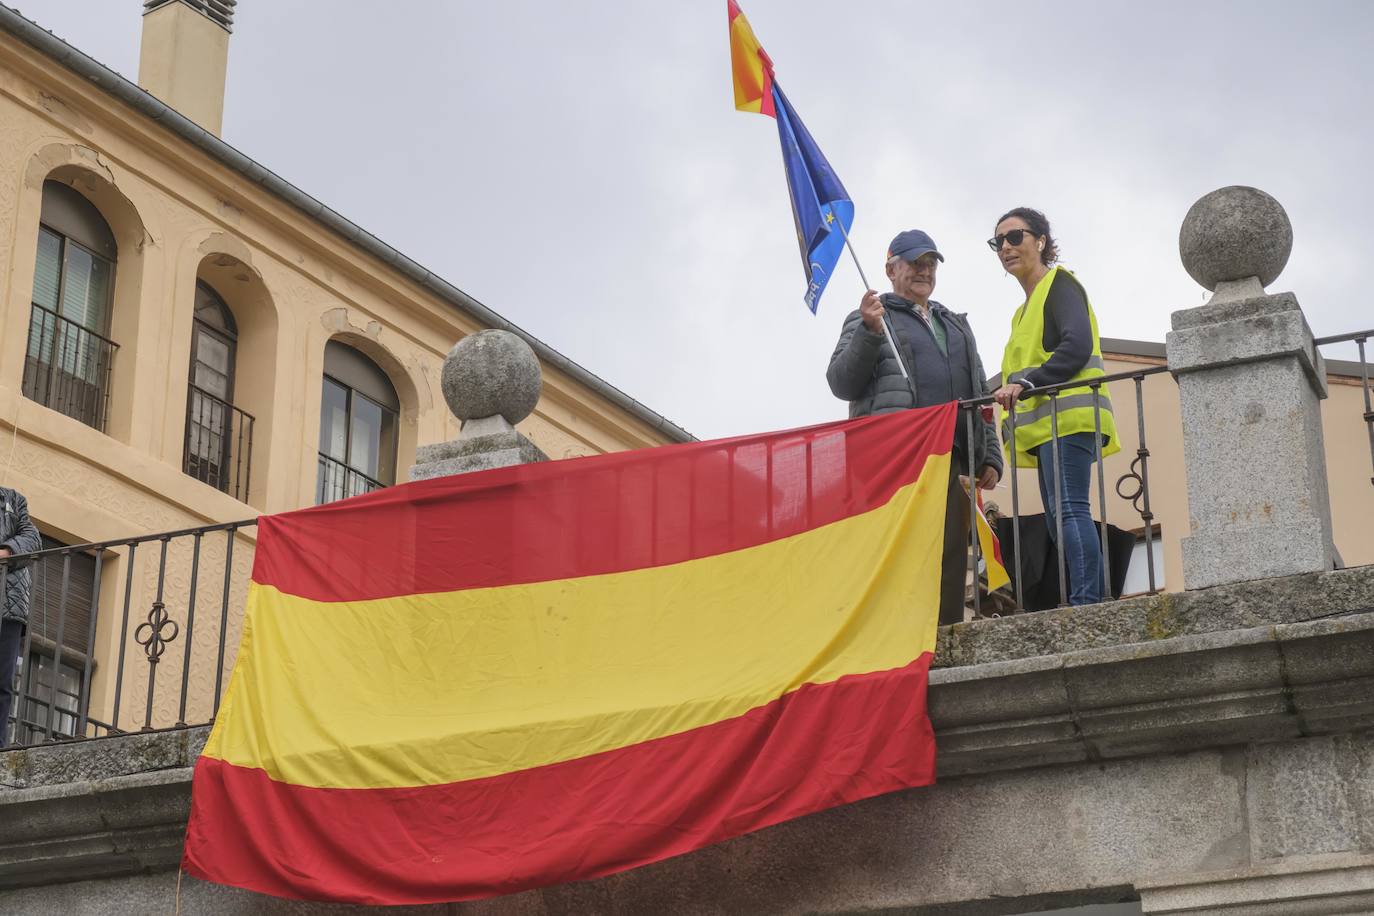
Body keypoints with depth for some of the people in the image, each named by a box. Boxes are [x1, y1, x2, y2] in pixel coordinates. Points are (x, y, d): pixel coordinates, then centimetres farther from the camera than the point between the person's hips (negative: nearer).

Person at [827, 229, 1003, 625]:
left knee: (950, 560, -2)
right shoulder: (868, 318, 13)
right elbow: (841, 383, 0)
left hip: (952, 459, 5)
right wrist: (869, 332, -14)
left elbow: (981, 395, 27)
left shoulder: (956, 325, 29)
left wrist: (991, 457, 15)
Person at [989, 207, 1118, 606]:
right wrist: (1013, 395, 14)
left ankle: (1087, 604, -27)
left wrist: (1026, 385, -21)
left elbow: (1078, 345, -15)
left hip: (1068, 416, -10)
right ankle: (1084, 603, 0)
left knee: (1068, 509, -20)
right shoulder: (1028, 307, 28)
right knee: (1059, 519, 3)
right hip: (1045, 423, 10)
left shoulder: (1059, 284, 0)